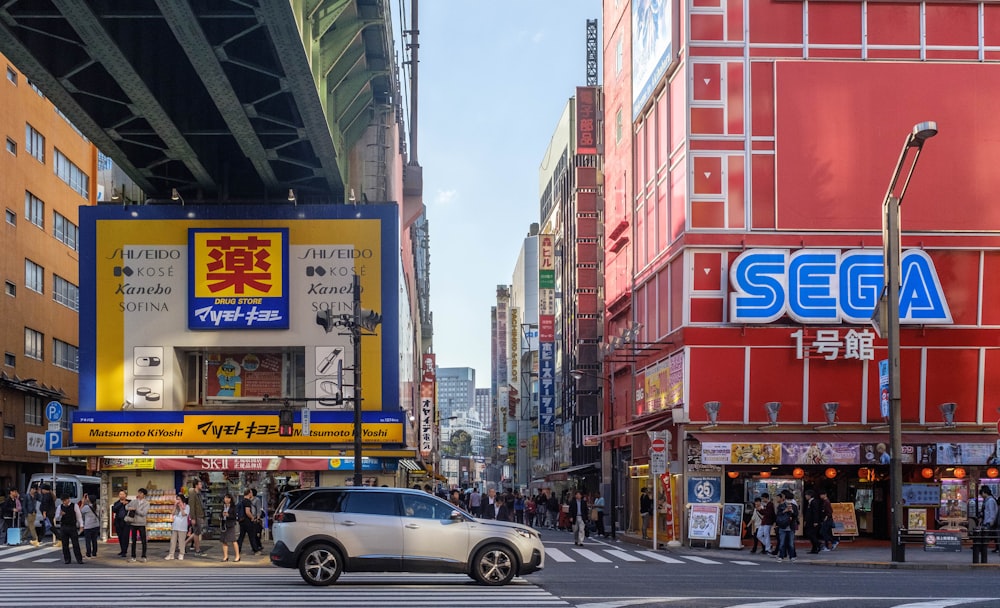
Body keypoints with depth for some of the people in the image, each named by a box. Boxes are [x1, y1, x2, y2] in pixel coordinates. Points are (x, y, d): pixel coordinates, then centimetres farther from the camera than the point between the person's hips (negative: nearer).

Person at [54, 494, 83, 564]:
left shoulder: (74, 506, 0)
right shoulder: (60, 507, 6)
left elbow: (79, 516, 1)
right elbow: (57, 518, 8)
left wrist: (81, 526, -6)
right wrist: (60, 515, -14)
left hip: (73, 527, -3)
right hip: (63, 527, 3)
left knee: (76, 544, -5)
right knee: (65, 545, 4)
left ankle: (79, 559, -4)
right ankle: (67, 559, 12)